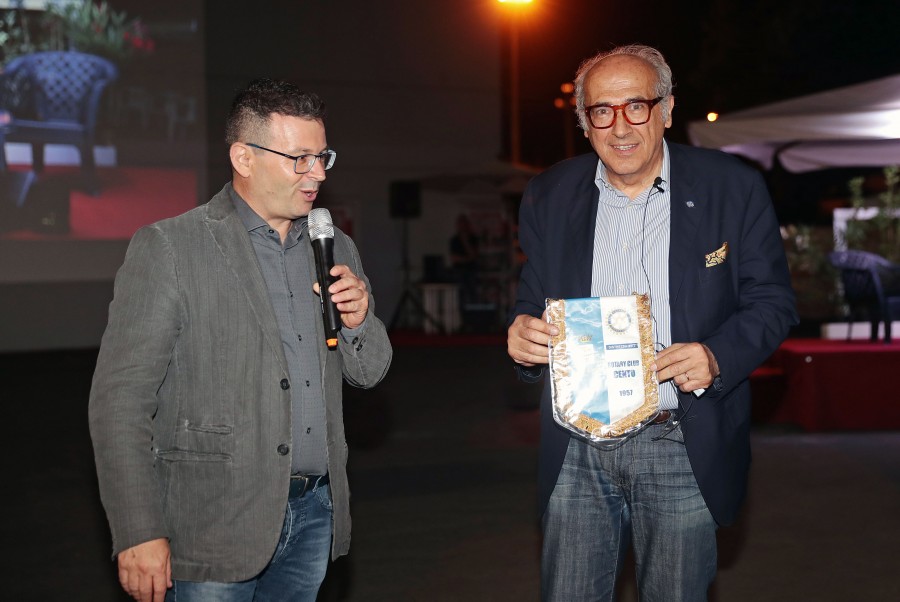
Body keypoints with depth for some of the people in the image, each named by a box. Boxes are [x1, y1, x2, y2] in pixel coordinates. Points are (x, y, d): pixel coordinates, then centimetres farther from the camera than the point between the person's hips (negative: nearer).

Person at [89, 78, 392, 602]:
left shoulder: (336, 250, 11)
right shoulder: (167, 248, -7)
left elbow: (368, 372, 17)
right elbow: (121, 397, -11)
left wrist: (359, 320, -6)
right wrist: (139, 534, -16)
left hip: (314, 514, 5)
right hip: (214, 525, -5)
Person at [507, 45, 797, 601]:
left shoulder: (733, 188, -3)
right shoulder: (549, 197, 5)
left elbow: (773, 302, 1)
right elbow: (533, 306, 12)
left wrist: (718, 357, -19)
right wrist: (523, 335, -12)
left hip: (684, 452, -2)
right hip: (577, 454, 2)